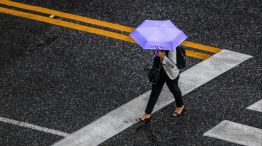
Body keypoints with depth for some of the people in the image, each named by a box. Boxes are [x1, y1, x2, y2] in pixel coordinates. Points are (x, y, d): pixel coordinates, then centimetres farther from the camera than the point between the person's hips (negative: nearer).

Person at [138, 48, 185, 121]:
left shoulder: (171, 48, -31)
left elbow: (173, 63, -33)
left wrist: (163, 56, -42)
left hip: (171, 73, -5)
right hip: (158, 72, 5)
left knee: (174, 90, 20)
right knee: (154, 92, 9)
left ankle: (180, 107, 49)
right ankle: (147, 114, 16)